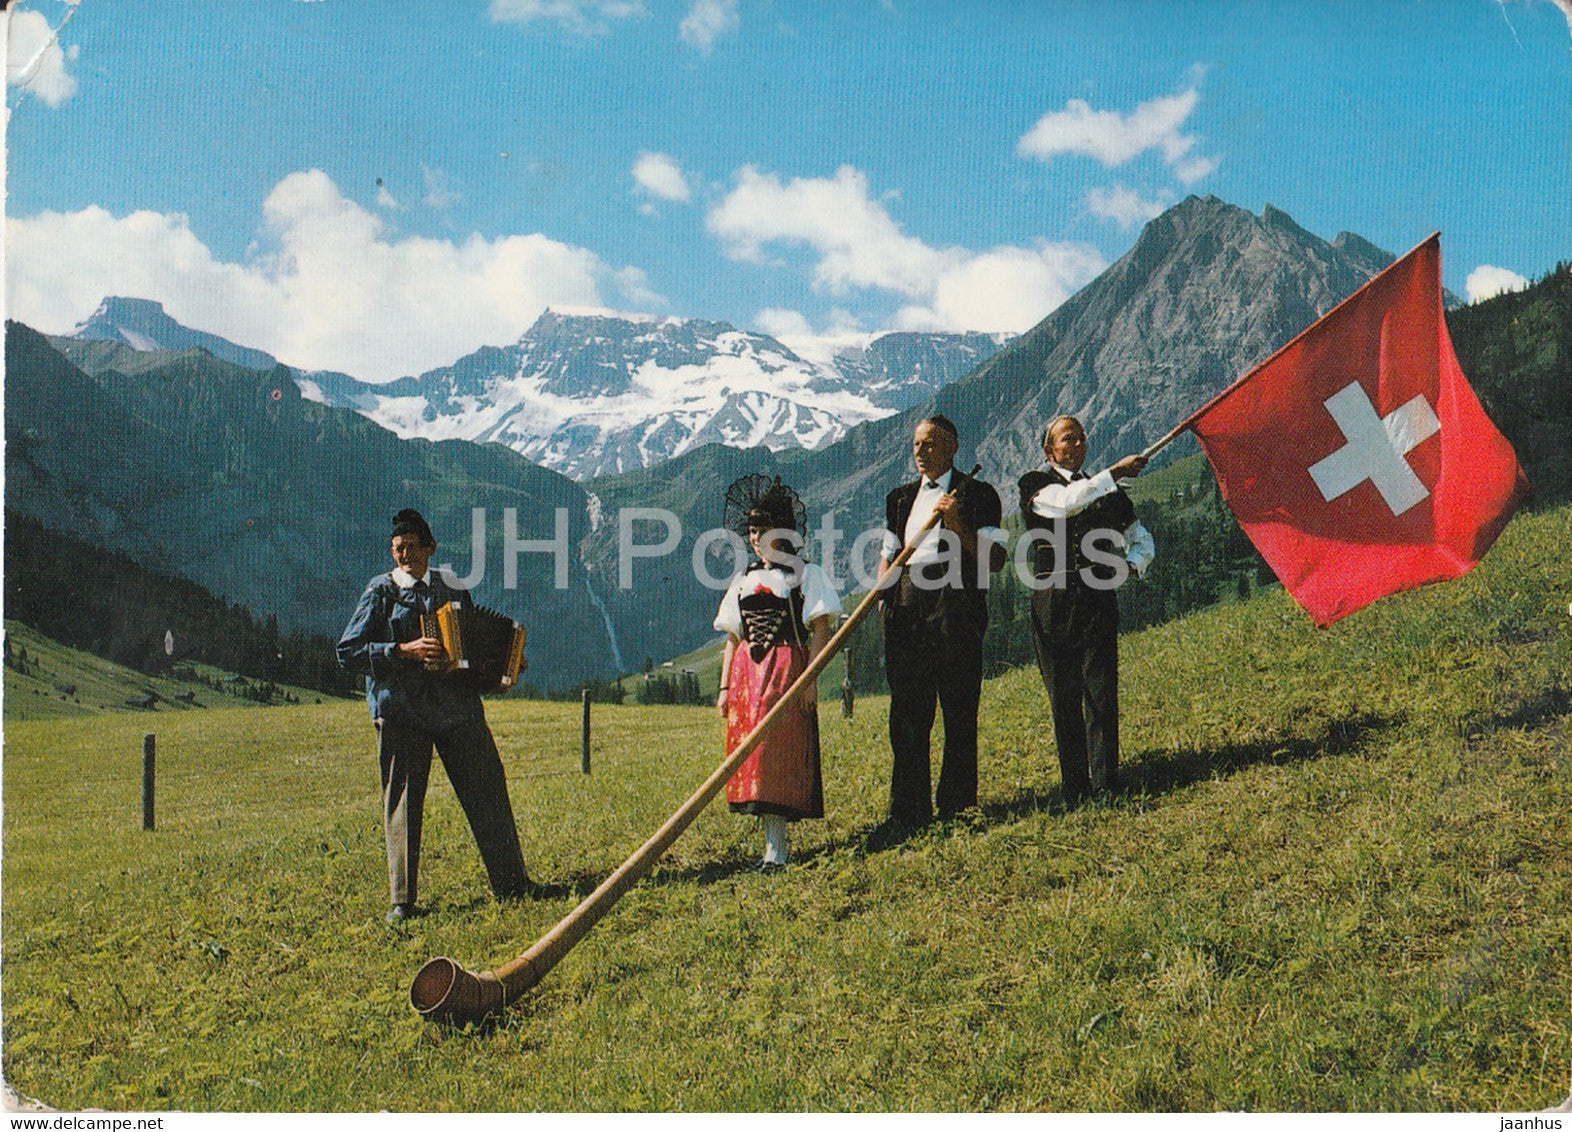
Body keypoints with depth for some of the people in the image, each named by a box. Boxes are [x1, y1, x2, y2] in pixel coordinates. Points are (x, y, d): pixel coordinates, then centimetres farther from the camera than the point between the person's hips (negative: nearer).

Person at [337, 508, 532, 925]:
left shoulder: (450, 591, 14)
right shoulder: (381, 592, 2)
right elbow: (348, 651, -6)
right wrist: (404, 650, -16)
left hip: (458, 707, 4)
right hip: (401, 712, -3)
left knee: (488, 793, 5)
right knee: (402, 804, -1)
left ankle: (511, 883, 17)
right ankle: (402, 901, 9)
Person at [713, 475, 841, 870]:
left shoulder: (806, 573, 3)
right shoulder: (743, 580, 17)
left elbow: (820, 631, -3)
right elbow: (733, 638, 17)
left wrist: (811, 679, -13)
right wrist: (725, 686, 10)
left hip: (787, 667, -5)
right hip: (747, 672, 5)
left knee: (780, 752, -11)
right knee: (750, 752, 2)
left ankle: (777, 846, -9)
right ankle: (774, 840, 10)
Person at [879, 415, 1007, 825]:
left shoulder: (977, 495, 4)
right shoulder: (900, 498, 20)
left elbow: (995, 560, -1)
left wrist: (958, 526, -13)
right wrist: (883, 597, 7)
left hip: (957, 610, -4)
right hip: (907, 610, 4)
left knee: (959, 712, -1)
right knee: (907, 711, 3)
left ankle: (956, 803, 7)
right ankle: (909, 807, 9)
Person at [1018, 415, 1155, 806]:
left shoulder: (1107, 492, 17)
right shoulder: (1035, 485, 7)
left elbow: (1143, 541, 24)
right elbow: (1067, 502, -17)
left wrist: (1130, 566, 3)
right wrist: (1115, 472, -17)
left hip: (1098, 600, 2)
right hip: (1053, 603, -2)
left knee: (1102, 695, -6)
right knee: (1064, 698, 0)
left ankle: (1105, 786, -4)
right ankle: (1075, 791, 6)